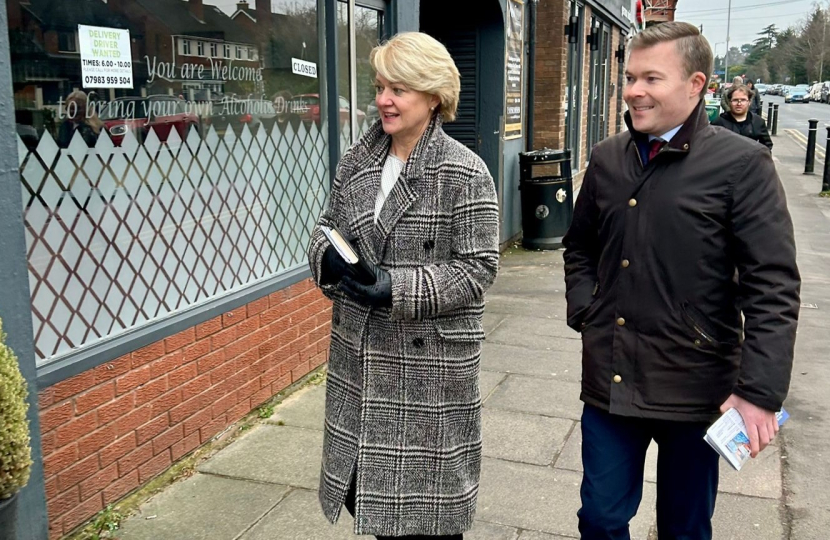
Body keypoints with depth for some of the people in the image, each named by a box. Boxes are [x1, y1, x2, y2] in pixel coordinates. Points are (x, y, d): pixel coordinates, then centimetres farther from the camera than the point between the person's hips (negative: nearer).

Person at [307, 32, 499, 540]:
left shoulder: (465, 173, -12)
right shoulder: (355, 162, 6)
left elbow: (477, 269, -13)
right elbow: (327, 228, 14)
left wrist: (396, 289, -23)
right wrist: (331, 257, -10)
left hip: (431, 364, -5)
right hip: (360, 356, 6)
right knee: (368, 486, 17)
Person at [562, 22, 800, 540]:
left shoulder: (742, 164, -10)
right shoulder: (607, 158, 5)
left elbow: (773, 288, -14)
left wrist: (761, 393, -19)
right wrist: (585, 311, 3)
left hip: (694, 389, -3)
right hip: (609, 382, 4)